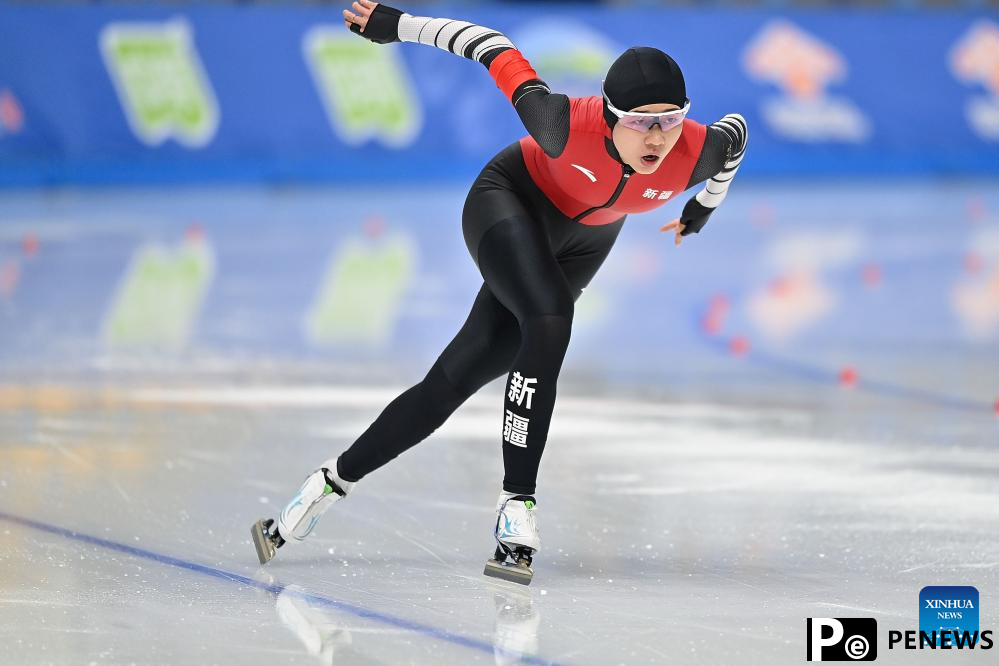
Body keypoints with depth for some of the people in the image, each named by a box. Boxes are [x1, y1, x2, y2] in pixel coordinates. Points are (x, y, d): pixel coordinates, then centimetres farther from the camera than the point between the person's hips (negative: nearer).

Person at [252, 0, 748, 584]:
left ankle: (335, 479, 13)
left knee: (459, 378, 0)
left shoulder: (695, 154, -30)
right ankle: (518, 505, -25)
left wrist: (704, 208, 14)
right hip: (511, 203, -4)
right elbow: (496, 50, -24)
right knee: (550, 322, -33)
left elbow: (735, 134, -4)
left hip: (582, 245, 4)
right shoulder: (570, 125, -38)